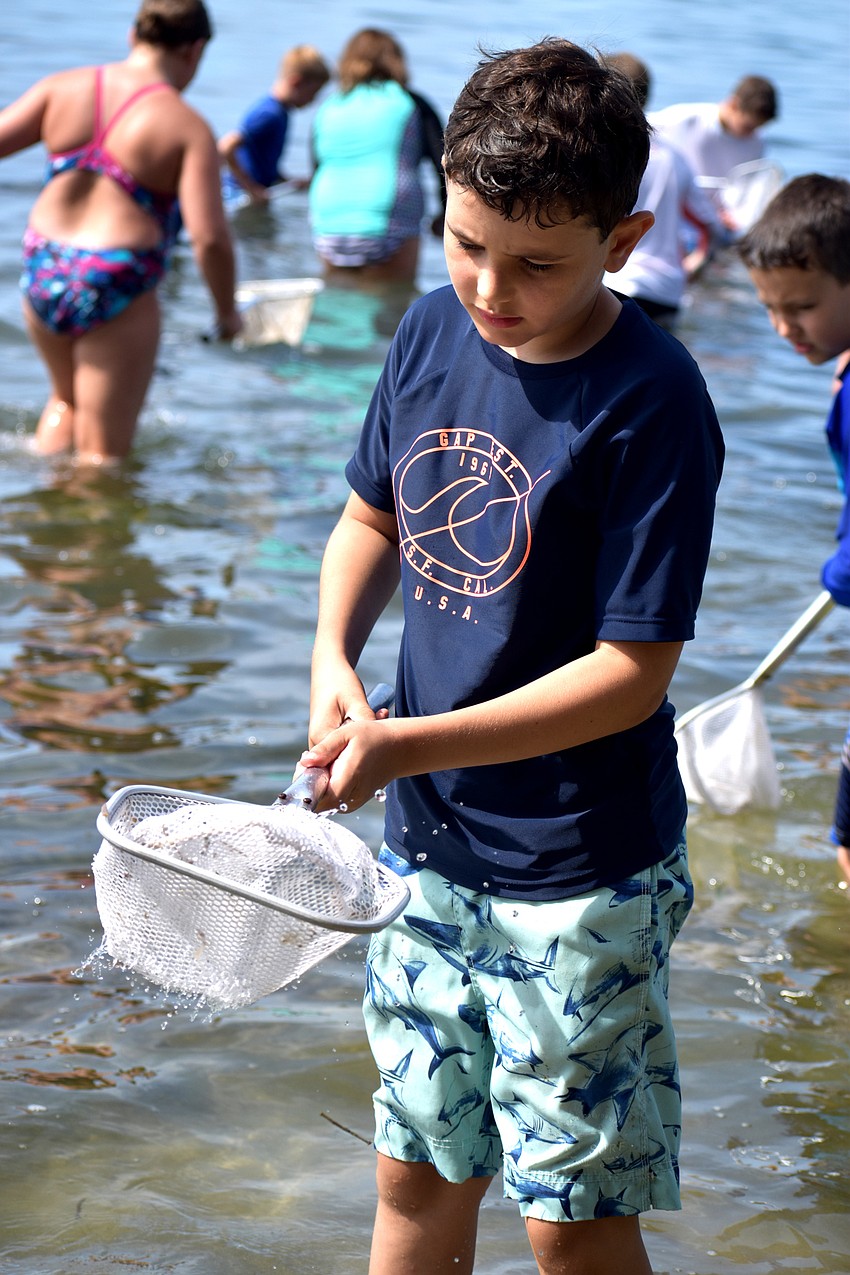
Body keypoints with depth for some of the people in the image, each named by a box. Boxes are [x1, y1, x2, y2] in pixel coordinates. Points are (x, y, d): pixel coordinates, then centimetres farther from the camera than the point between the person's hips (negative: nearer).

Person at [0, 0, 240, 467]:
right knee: (104, 454, 6)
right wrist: (227, 311, -1)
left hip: (42, 272, 5)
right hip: (115, 290, -5)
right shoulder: (187, 128, -10)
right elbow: (210, 238, -16)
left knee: (66, 398, 32)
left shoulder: (63, 87, 2)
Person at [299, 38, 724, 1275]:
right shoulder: (434, 330, -1)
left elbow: (633, 671, -20)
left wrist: (410, 743, -25)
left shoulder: (652, 406, -21)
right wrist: (334, 659, -6)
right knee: (418, 1175, 18)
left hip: (581, 880, -6)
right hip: (428, 846, 6)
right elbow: (371, 517, 14)